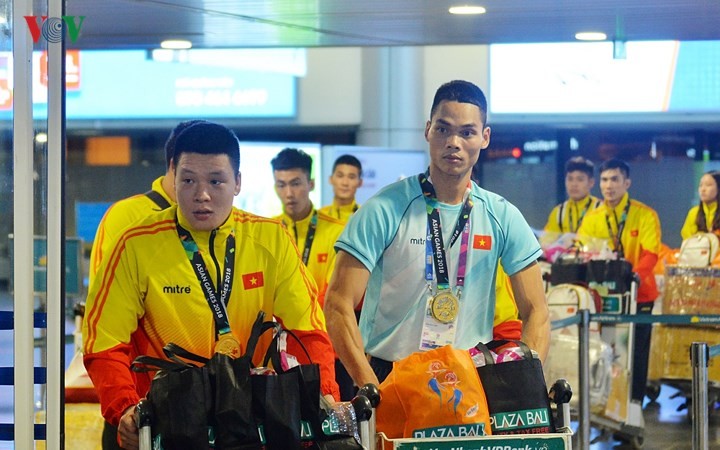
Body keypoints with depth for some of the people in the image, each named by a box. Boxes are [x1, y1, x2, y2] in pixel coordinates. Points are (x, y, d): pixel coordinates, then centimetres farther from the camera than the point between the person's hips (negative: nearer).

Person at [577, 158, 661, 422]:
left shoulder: (645, 215, -5)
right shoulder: (592, 218, 6)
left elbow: (651, 253, -14)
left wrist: (637, 274, -32)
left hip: (639, 293, -3)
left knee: (637, 349, 1)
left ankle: (635, 401, 9)